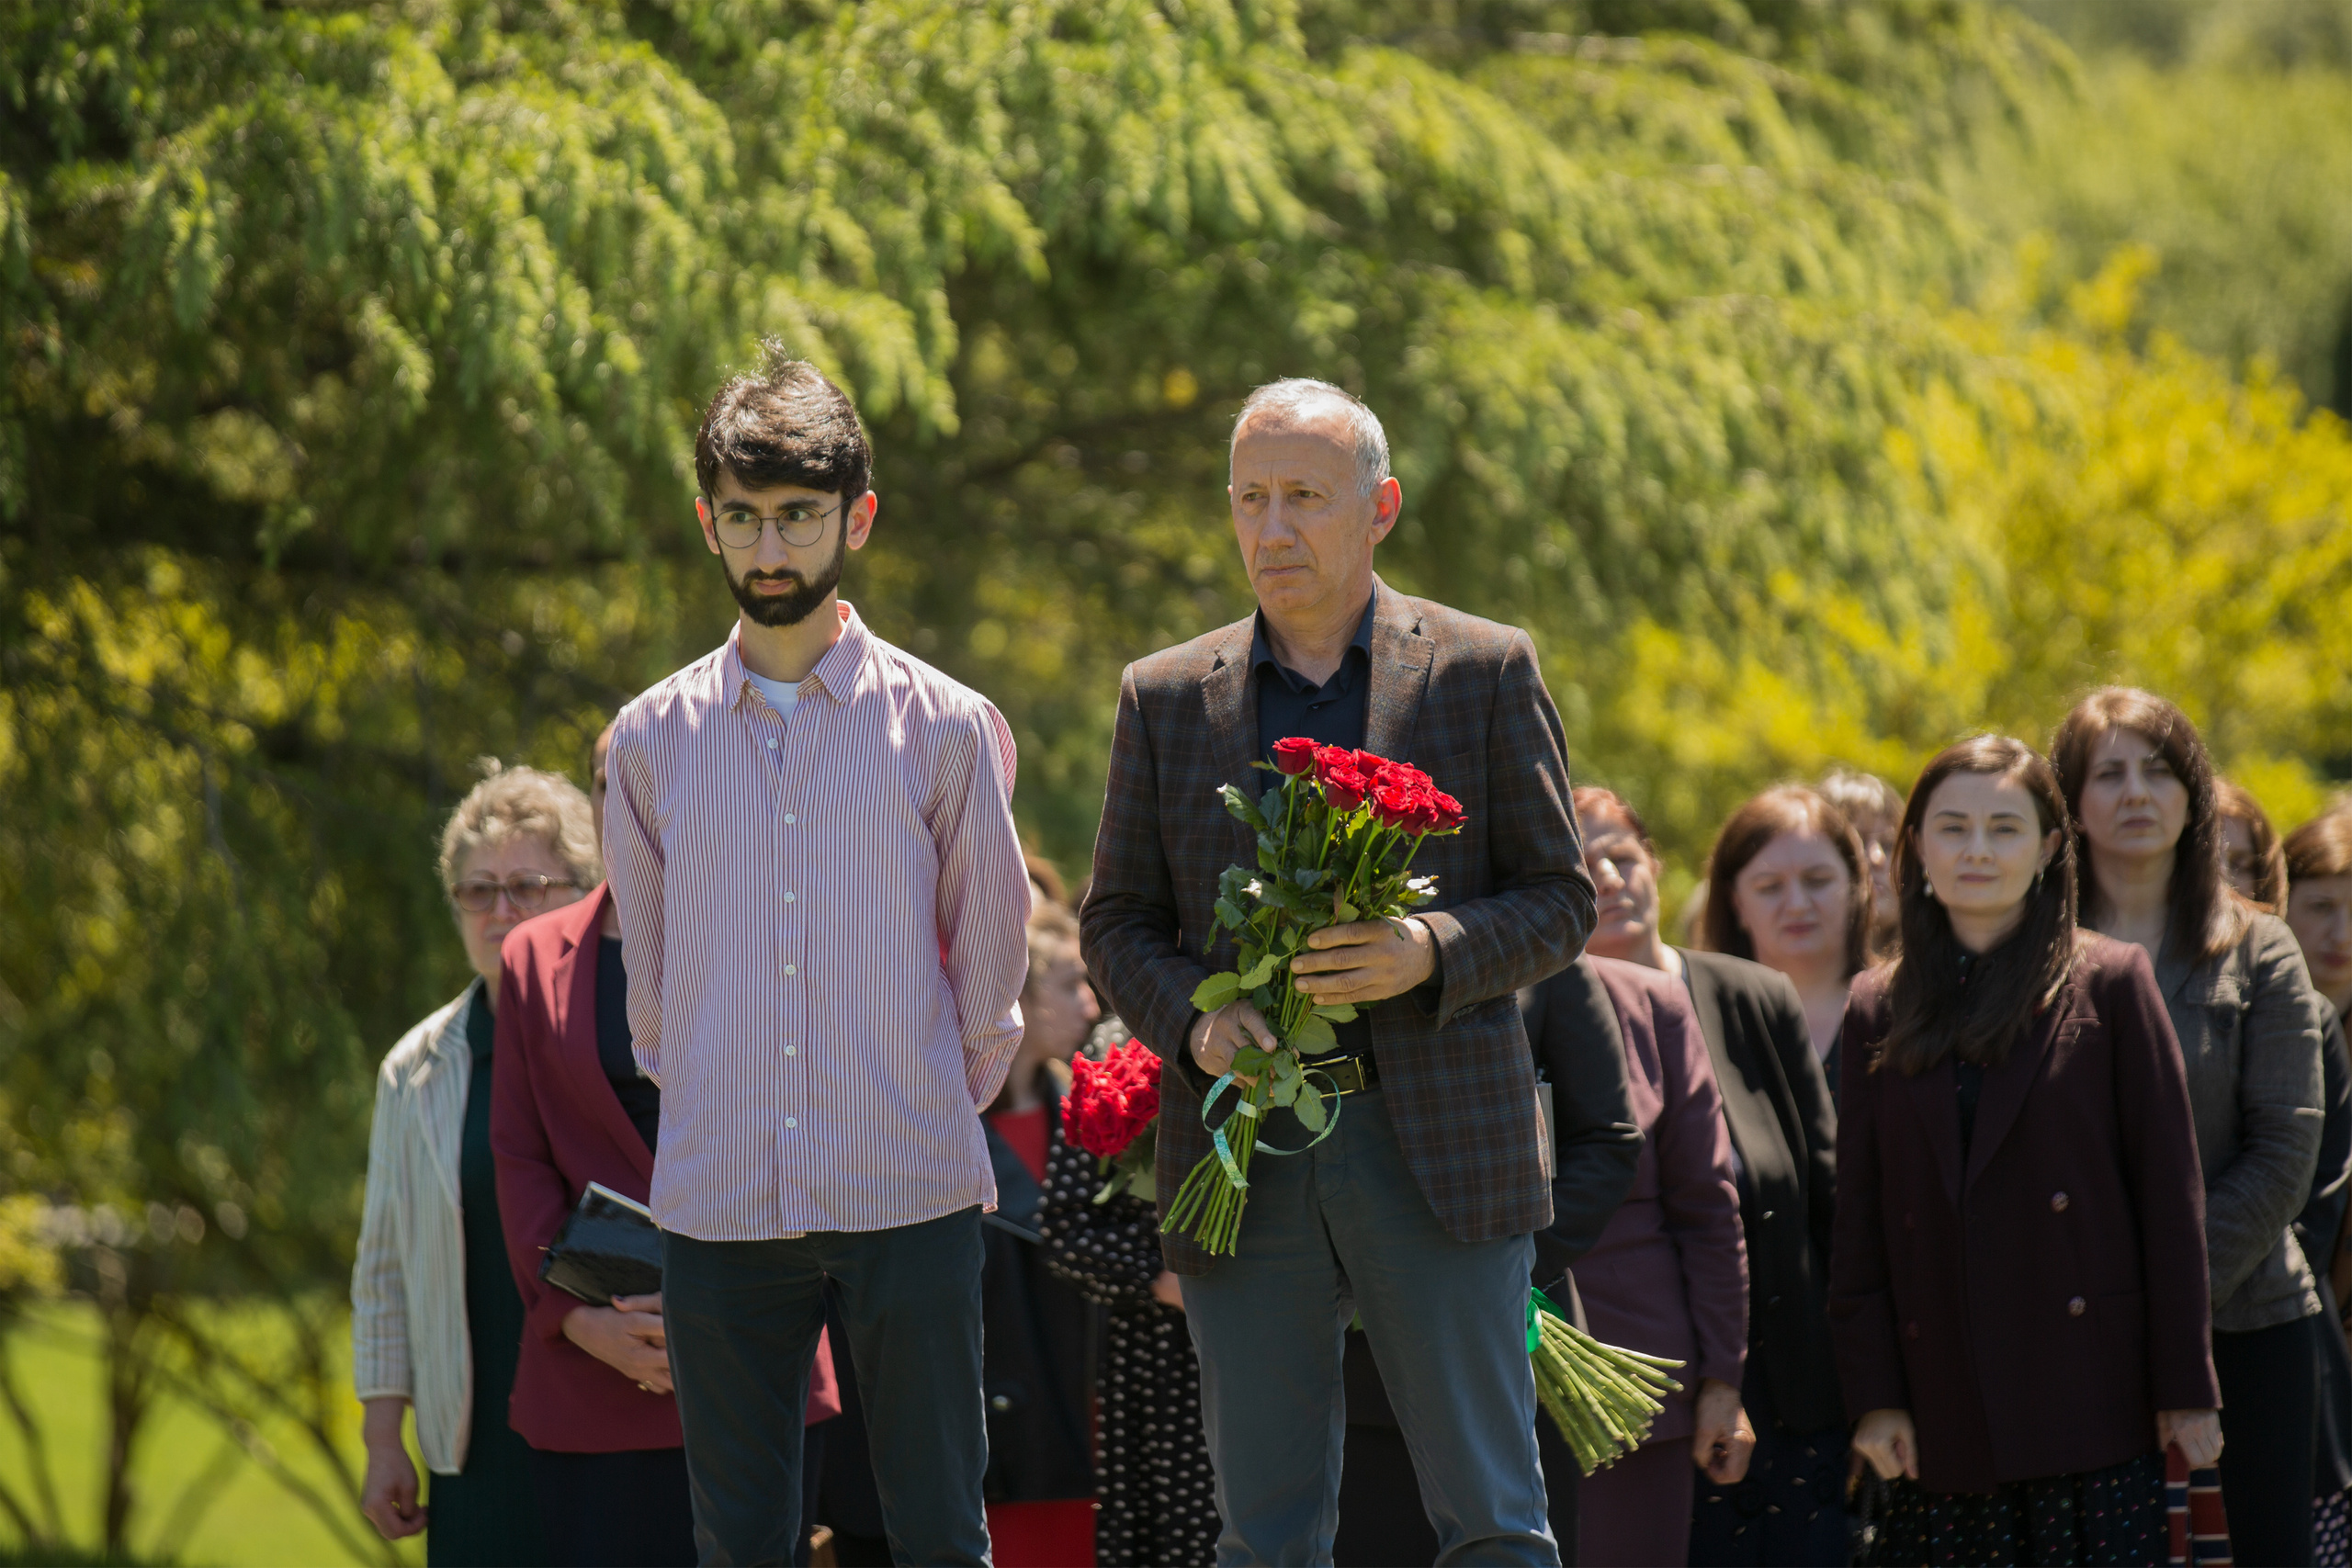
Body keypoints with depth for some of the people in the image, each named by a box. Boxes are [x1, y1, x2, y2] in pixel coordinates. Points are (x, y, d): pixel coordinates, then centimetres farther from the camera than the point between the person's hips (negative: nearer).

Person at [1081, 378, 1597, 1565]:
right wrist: (1191, 1017, -9)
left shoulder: (1485, 673, 5)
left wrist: (1431, 954, -16)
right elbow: (1115, 923, 13)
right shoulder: (1166, 699, 11)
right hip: (1245, 1152, 2)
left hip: (1441, 1149, -2)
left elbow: (1559, 899, 4)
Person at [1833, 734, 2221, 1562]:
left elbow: (2170, 1192, 1)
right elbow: (1859, 1217, 10)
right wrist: (1874, 1394, 2)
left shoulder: (2108, 984, 3)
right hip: (1944, 1419, 3)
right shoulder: (1879, 1010, 11)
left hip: (2089, 1407, -3)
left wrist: (2185, 1389, -4)